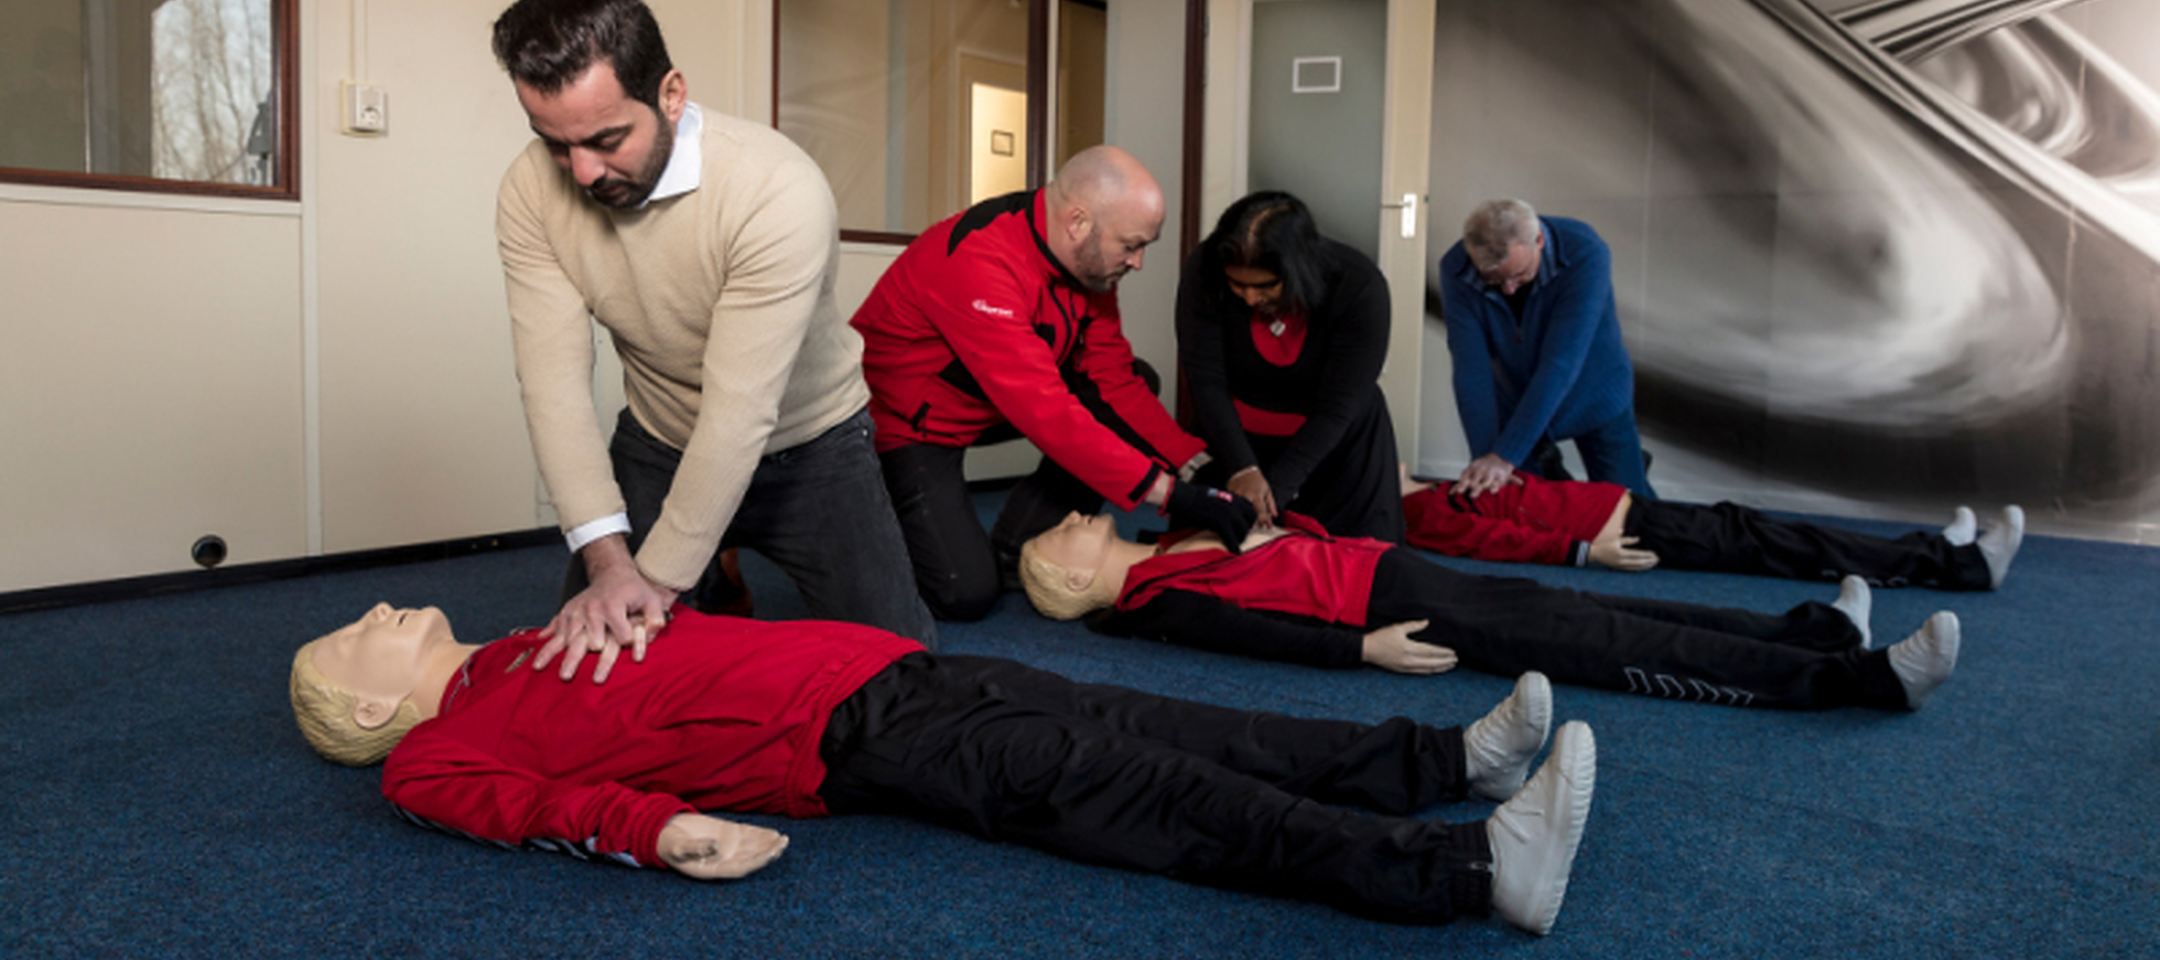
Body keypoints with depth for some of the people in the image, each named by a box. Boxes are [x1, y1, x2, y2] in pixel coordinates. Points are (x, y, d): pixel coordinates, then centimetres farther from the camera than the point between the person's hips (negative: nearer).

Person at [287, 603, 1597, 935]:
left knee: (1165, 732, -5)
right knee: (1145, 797, -21)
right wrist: (663, 830, -28)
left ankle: (1451, 757, -3)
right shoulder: (434, 757, 6)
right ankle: (1474, 867, -26)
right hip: (844, 737, -7)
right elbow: (535, 801, -14)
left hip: (880, 664, 8)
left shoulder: (524, 655, 28)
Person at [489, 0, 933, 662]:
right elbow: (554, 379, -20)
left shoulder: (778, 191, -32)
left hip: (808, 444, -3)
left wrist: (659, 580, -31)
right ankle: (715, 587, 30)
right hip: (657, 447, 3)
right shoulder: (532, 191, -17)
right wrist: (607, 559, -31)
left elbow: (740, 409, -33)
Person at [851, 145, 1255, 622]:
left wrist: (1195, 464, -13)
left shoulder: (1088, 257, -7)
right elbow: (1045, 410, -39)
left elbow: (1113, 376, -2)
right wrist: (1168, 491, -38)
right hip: (903, 423, -8)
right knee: (967, 593, -22)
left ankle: (1012, 552, -1)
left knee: (1136, 381, -3)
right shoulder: (979, 261, -34)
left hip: (985, 408, 9)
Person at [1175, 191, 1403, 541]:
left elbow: (1337, 409, -26)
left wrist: (1275, 489, -31)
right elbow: (1205, 380, -22)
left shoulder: (1359, 287, -26)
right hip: (1236, 438, 1)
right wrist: (1241, 468, -34)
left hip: (1336, 444, -1)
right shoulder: (1203, 270, -22)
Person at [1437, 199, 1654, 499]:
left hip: (1594, 398, -2)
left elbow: (1560, 365, -37)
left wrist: (1506, 456, -41)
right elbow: (1471, 369, -27)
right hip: (1515, 404, 2)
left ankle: (1634, 462, 37)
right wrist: (1485, 455, -34)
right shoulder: (1456, 270, -24)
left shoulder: (1585, 254, -32)